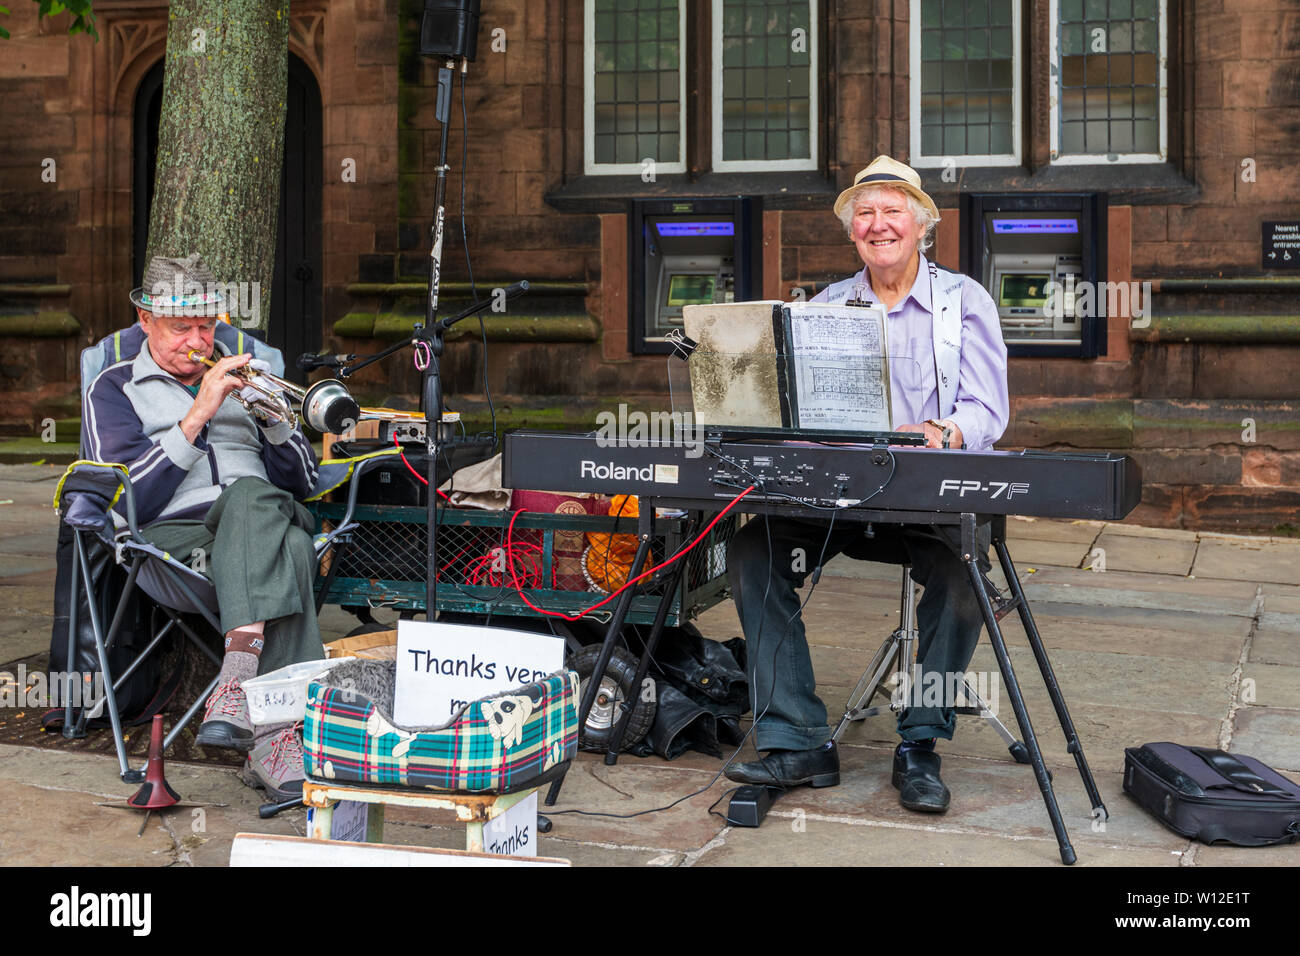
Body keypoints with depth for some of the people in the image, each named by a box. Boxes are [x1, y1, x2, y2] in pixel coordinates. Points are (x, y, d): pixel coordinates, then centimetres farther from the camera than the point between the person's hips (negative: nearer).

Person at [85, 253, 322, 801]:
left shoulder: (239, 380, 29)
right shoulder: (114, 390, 17)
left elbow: (302, 483, 21)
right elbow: (130, 500, -1)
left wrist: (274, 416, 2)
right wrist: (198, 416, -8)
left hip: (264, 523, 4)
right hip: (174, 535, -3)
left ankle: (239, 682, -50)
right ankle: (273, 734, -48)